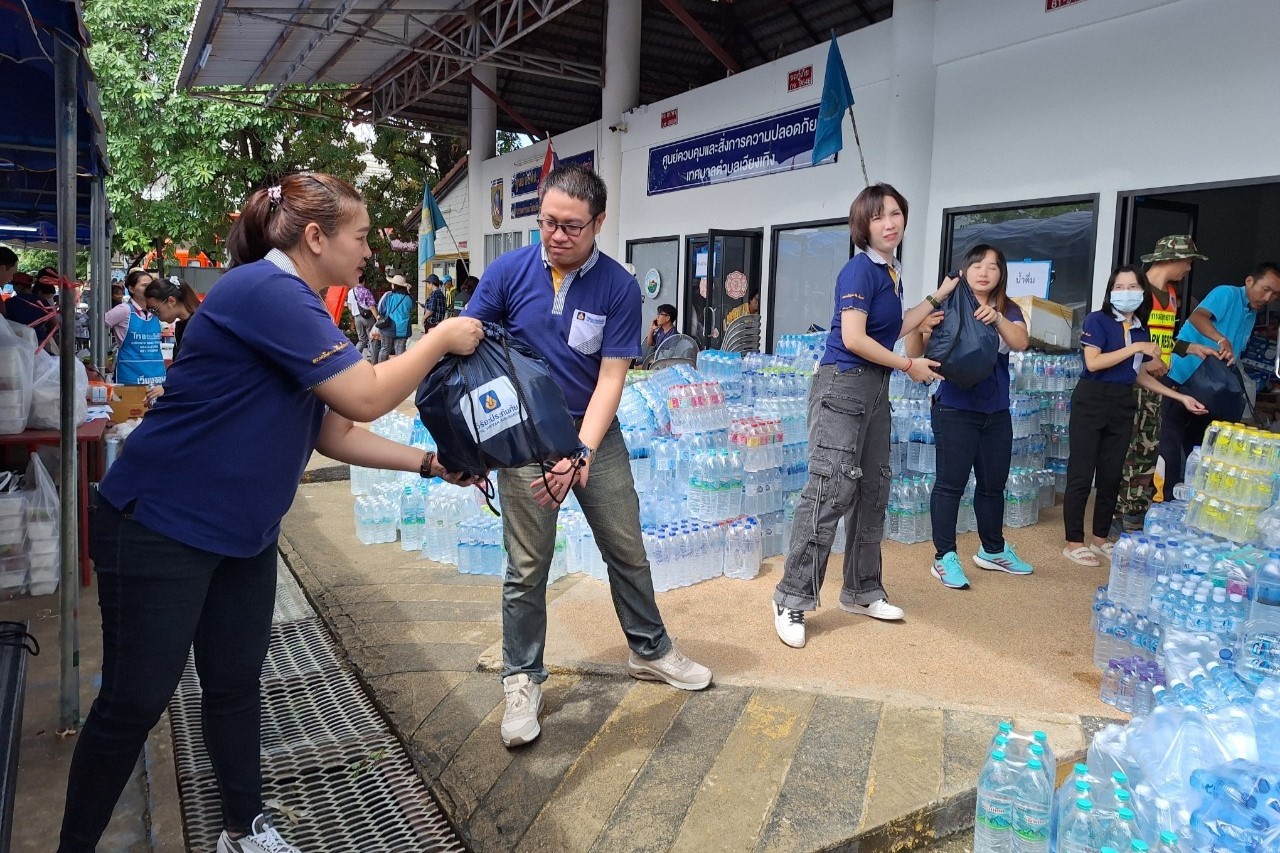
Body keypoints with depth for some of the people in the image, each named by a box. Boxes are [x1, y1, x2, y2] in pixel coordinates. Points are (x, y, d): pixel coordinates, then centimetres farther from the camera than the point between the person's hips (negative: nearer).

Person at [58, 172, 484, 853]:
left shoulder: (296, 308, 9)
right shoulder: (265, 291, -22)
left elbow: (336, 435, 9)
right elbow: (366, 397, -26)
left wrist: (430, 464, 4)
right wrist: (441, 339, -12)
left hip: (243, 536, 9)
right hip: (159, 531, -9)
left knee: (237, 686, 16)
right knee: (135, 701, 3)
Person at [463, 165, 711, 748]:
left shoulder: (619, 287, -9)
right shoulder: (508, 272, -8)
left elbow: (611, 378, -12)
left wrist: (581, 454, -24)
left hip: (595, 433, 1)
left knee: (627, 549, 11)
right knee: (527, 566, 3)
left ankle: (650, 650, 33)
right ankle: (522, 679, 21)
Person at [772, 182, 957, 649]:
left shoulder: (891, 271, 15)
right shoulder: (860, 269, -11)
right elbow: (854, 338, -18)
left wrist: (937, 298, 28)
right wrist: (910, 365, -8)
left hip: (876, 389, 9)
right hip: (843, 385, -9)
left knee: (873, 490, 12)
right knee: (831, 489, -13)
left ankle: (862, 591, 23)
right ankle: (793, 598, -7)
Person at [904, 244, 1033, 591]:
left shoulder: (1008, 310, 6)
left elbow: (1020, 343, -14)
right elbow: (915, 352, -12)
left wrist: (997, 319, -33)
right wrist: (917, 328, -34)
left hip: (997, 411, 5)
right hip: (955, 410, -5)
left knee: (993, 483, 16)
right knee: (951, 483, -3)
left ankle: (993, 551, 32)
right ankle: (944, 558, 6)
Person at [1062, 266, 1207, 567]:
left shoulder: (1142, 330, 14)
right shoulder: (1097, 320, -6)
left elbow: (1141, 376, 18)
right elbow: (1093, 362, -18)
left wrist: (1180, 397, 15)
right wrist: (1135, 348, -15)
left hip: (1123, 406, 6)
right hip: (1091, 401, -6)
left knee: (1111, 475, 10)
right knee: (1082, 473, -4)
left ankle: (1101, 539, 21)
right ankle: (1074, 542, 2)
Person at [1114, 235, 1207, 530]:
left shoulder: (1171, 294, 16)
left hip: (1156, 381, 9)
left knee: (1149, 449, 10)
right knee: (1126, 449, -5)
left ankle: (1141, 510, 17)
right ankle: (1122, 514, 1)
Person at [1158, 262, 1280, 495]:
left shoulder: (1252, 315, 16)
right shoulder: (1227, 294, -10)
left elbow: (1235, 355, 21)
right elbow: (1197, 317, -30)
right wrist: (1222, 340, -44)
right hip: (1182, 380, -9)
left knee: (1198, 449, 13)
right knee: (1171, 446, -9)